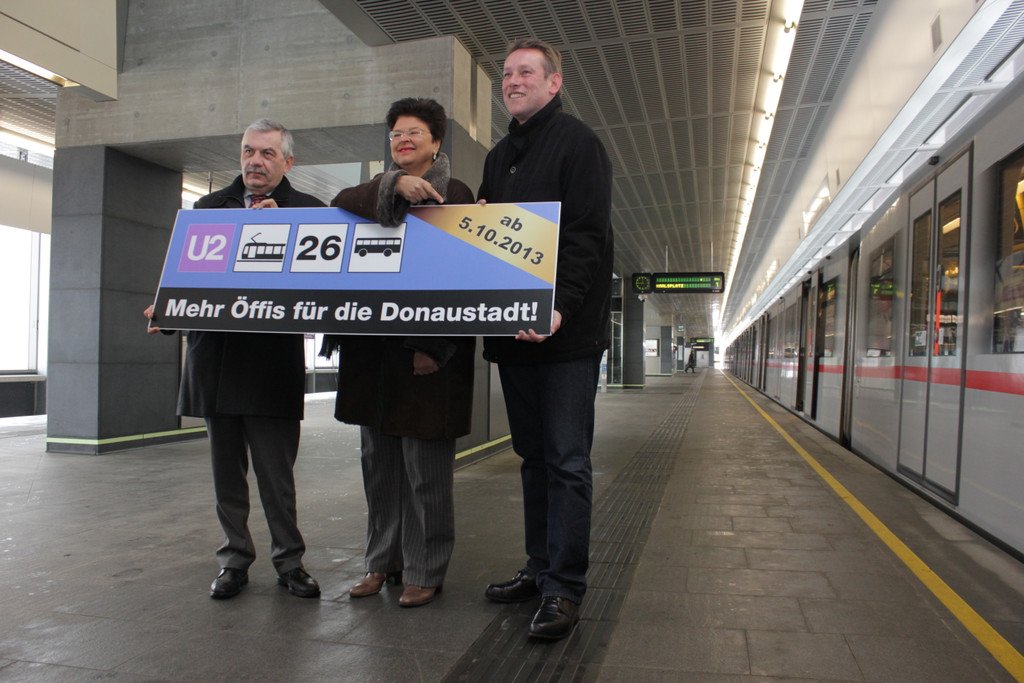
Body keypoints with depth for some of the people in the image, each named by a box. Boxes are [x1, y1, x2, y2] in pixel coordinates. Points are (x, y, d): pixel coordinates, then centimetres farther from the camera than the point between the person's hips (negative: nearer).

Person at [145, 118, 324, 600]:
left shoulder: (306, 209, 4)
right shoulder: (210, 206, 15)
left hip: (273, 360, -4)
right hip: (216, 356, 4)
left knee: (276, 473, 2)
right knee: (226, 471, 13)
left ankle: (289, 561, 18)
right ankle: (235, 560, 26)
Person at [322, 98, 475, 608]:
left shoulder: (454, 194, 2)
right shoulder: (381, 192, 19)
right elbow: (342, 201, -3)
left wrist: (436, 346, -14)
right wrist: (394, 187, -18)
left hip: (427, 347, -5)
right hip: (373, 346, 6)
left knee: (425, 466, -2)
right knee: (378, 460, 11)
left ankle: (424, 571, 11)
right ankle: (382, 561, 24)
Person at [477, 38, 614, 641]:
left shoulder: (578, 142, -2)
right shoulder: (499, 157, 21)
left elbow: (587, 235, -14)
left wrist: (561, 306, -27)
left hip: (568, 330, -7)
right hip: (514, 331, 8)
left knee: (567, 463, -4)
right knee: (535, 458, 12)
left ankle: (565, 589, 4)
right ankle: (541, 569, 23)